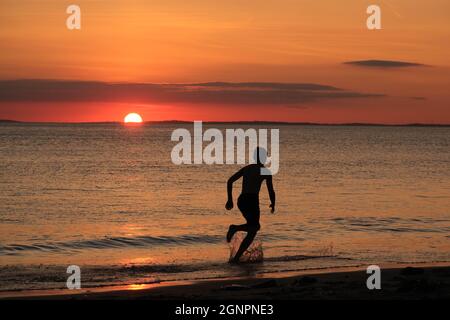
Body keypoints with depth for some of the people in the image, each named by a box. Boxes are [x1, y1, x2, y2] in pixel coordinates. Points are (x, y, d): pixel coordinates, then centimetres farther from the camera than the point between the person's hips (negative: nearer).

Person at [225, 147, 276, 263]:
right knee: (252, 233, 4)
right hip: (252, 201, -6)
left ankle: (234, 228, -4)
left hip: (241, 200, 6)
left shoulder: (246, 168, 17)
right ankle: (236, 258, -15)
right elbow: (271, 190, -5)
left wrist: (230, 200, 12)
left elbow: (230, 181, 10)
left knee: (255, 226, 24)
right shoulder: (265, 171, 1)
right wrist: (273, 204, 14)